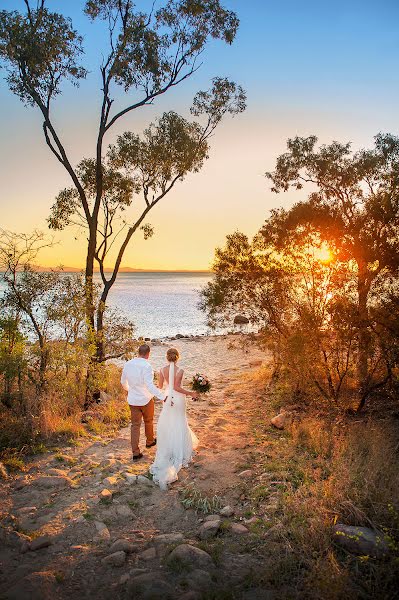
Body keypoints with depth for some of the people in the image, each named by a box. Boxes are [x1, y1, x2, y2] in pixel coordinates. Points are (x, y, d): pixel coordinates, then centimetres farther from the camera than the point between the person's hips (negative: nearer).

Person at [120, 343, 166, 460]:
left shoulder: (128, 364, -4)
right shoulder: (147, 366, -23)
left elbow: (123, 381, 10)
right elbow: (150, 386, -31)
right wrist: (163, 397, -33)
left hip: (133, 400, 4)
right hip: (146, 399, -4)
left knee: (135, 425, 11)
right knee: (148, 422, 22)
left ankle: (135, 452, 11)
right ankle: (150, 441, 44)